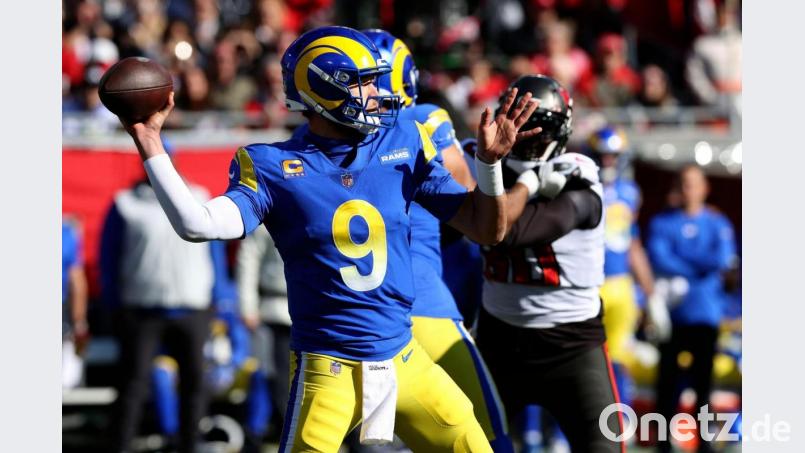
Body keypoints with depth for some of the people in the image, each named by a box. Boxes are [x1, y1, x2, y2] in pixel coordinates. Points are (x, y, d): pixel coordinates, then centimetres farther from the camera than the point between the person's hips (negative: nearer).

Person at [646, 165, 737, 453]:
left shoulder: (718, 224, 6)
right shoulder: (662, 222, 4)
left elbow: (723, 259, -10)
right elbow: (658, 258, -11)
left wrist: (679, 263, -11)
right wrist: (701, 266, -11)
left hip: (705, 313, 0)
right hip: (671, 312, 0)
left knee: (703, 376, 4)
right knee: (668, 377, 1)